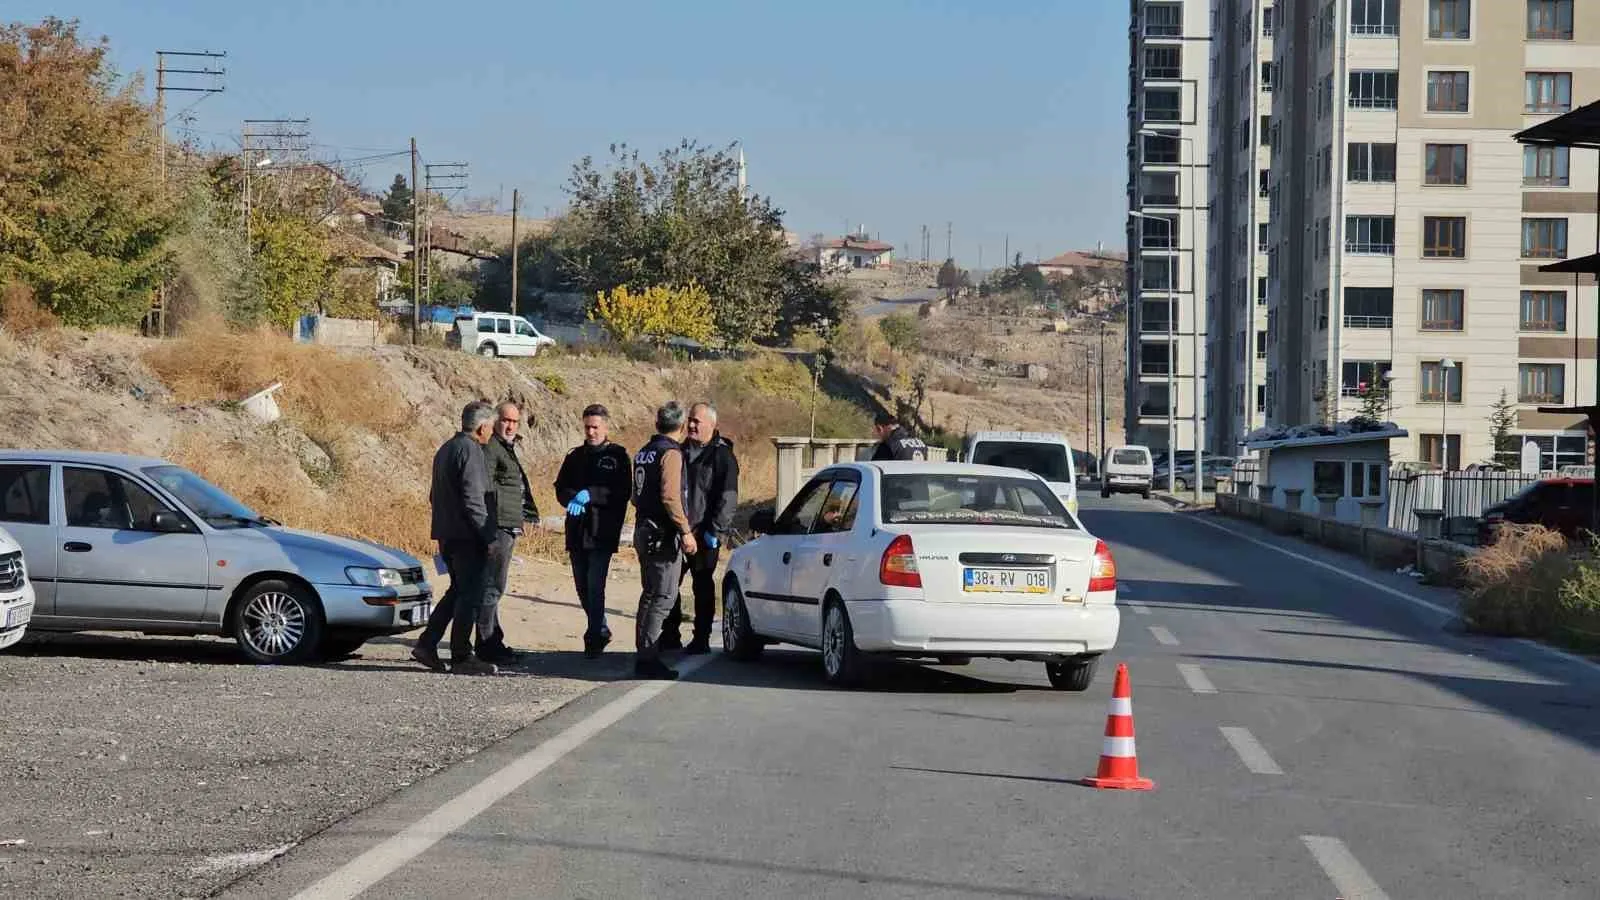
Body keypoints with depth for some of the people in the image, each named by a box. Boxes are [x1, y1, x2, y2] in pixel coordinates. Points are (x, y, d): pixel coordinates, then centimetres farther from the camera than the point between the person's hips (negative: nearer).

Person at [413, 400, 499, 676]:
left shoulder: (445, 449, 16)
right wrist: (488, 536, -17)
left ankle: (427, 644, 12)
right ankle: (461, 658, 0)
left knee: (458, 591, 17)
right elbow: (472, 500, -20)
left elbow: (435, 496, 23)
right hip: (467, 535, -9)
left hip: (446, 534, 10)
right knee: (470, 595, -3)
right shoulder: (470, 450, -15)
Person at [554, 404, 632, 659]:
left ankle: (595, 637, -7)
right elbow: (561, 489, 11)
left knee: (595, 585, -12)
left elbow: (621, 493, -11)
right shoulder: (576, 456, 14)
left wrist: (590, 495, -21)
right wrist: (573, 499, -11)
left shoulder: (618, 456, -1)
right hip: (577, 532, 6)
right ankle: (600, 630, 28)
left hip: (602, 532, -6)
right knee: (582, 586, 12)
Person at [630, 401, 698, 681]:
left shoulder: (643, 453, 14)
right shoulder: (671, 453, -14)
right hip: (664, 535, -9)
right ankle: (649, 659, -12)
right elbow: (670, 497, -22)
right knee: (663, 597, -8)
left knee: (650, 594, 16)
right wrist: (685, 531, -19)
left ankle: (643, 654, 20)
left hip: (644, 532, 9)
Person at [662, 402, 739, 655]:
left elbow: (728, 497, -13)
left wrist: (715, 530, -18)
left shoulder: (722, 455, -7)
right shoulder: (684, 451, 15)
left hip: (703, 533, -7)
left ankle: (701, 639, 6)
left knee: (702, 586, 1)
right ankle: (670, 636, 15)